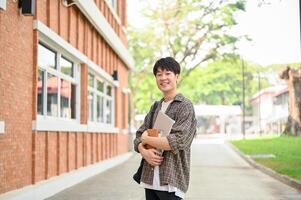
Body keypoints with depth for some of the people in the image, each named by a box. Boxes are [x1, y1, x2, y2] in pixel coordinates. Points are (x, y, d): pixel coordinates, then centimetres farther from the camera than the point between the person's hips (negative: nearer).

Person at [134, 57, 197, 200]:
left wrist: (146, 139, -5)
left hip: (171, 182, -6)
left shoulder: (185, 106, -4)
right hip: (150, 179, 6)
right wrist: (144, 152, -8)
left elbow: (177, 142, -16)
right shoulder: (155, 107, 15)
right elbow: (138, 137, 14)